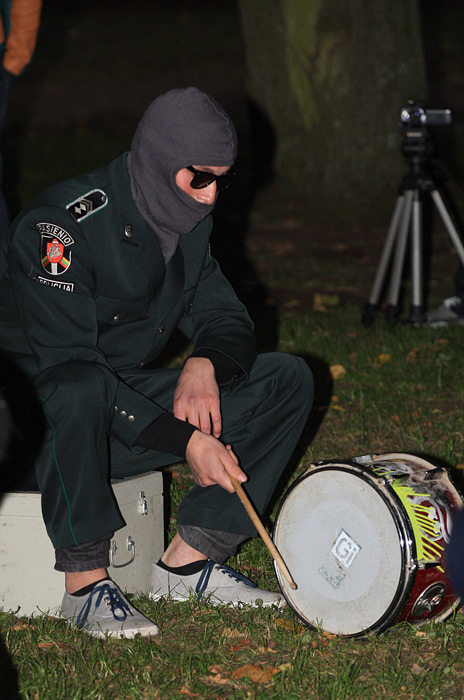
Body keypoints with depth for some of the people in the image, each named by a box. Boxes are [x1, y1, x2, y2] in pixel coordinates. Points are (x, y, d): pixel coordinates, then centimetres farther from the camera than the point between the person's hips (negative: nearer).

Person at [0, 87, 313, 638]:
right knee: (81, 394, -43)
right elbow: (65, 366, -28)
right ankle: (85, 582, -26)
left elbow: (226, 320, 10)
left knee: (286, 379, -2)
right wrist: (183, 439, -31)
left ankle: (189, 559, -7)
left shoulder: (189, 220, 3)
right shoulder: (62, 222, -22)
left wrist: (205, 365, -17)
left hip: (129, 404, 8)